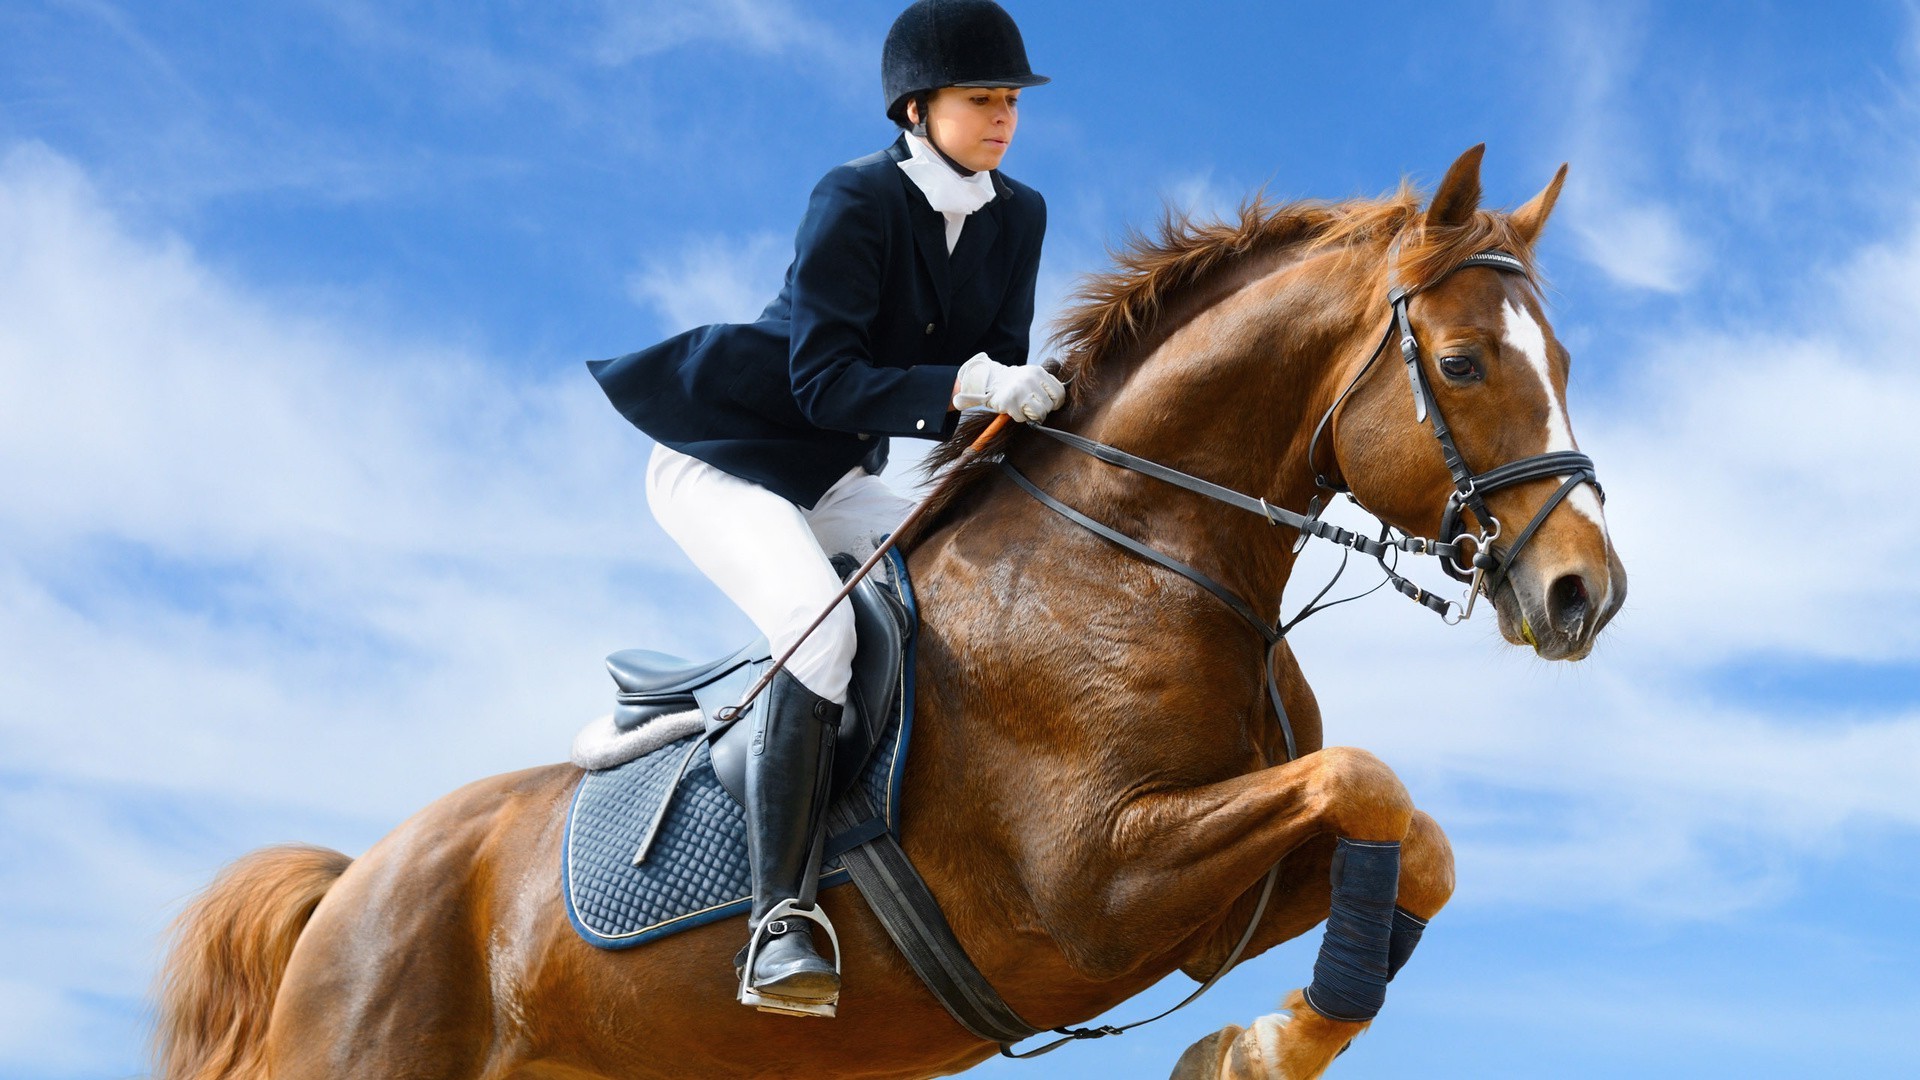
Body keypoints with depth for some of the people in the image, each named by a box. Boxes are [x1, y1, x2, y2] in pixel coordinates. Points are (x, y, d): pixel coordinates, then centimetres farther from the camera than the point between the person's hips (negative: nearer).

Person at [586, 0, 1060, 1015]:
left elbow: (997, 376, 5)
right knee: (821, 627, -31)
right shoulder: (855, 199, -19)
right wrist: (959, 386, -37)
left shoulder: (1017, 217, 2)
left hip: (836, 479, 8)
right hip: (719, 461, -8)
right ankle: (780, 918, -29)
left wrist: (1026, 403, -18)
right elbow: (825, 381, -25)